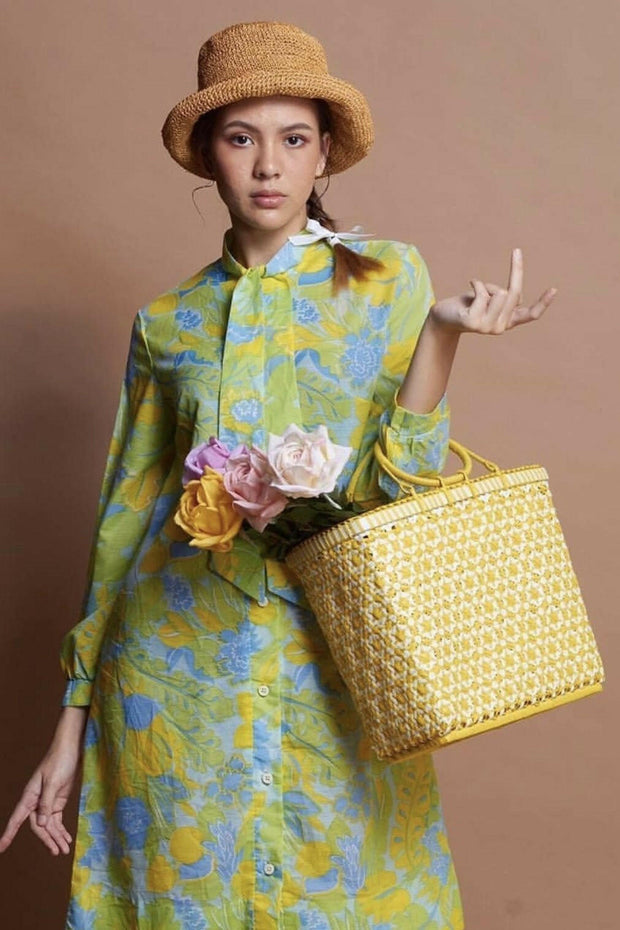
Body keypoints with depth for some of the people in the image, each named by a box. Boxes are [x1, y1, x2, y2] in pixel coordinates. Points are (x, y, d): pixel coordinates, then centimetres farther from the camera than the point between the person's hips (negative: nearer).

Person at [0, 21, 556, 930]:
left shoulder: (388, 282, 0)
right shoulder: (169, 322, 4)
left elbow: (404, 489, -6)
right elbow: (125, 517, 7)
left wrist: (442, 332, -19)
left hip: (332, 666, -1)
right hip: (180, 673, 1)